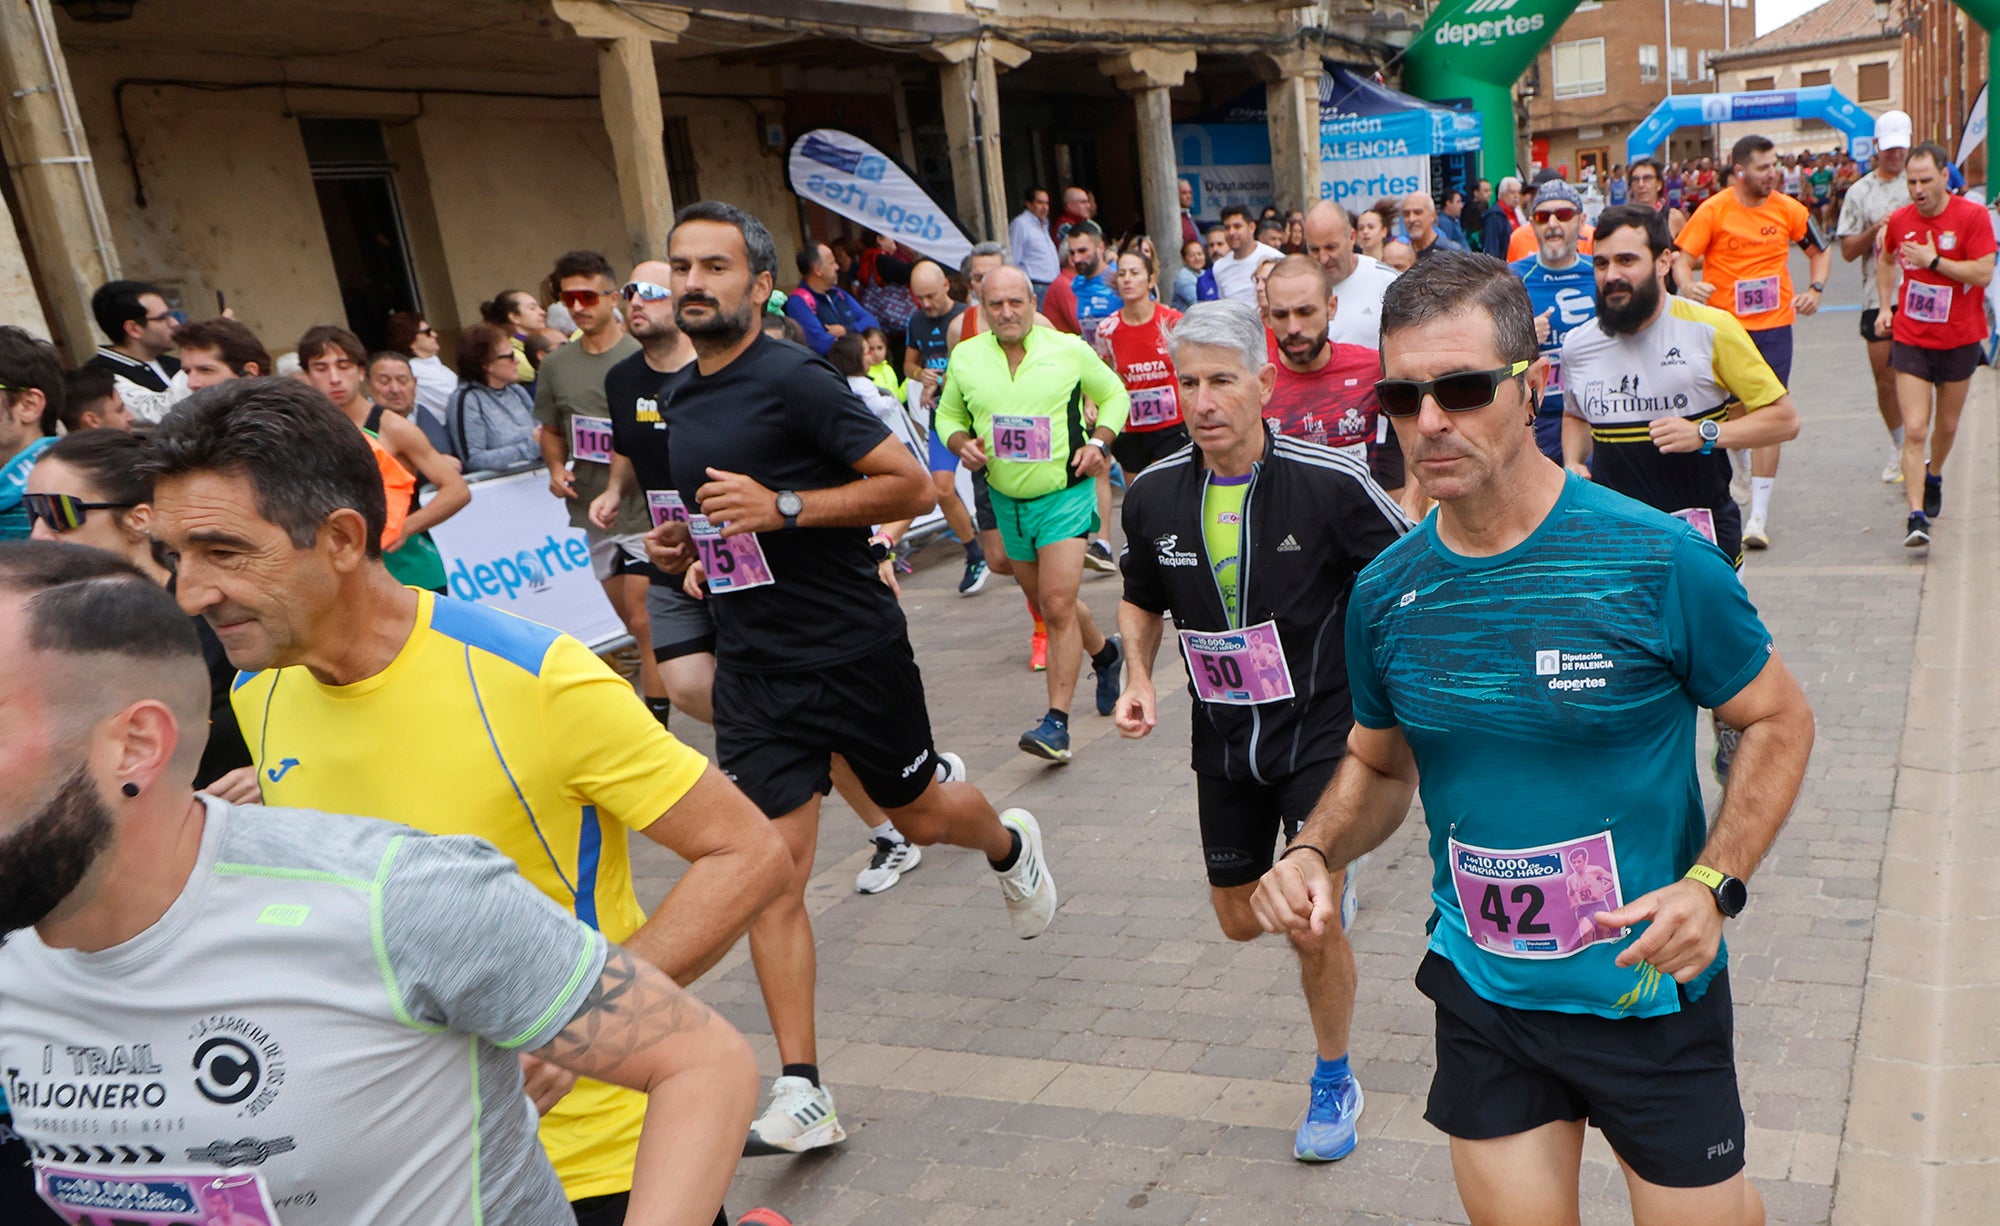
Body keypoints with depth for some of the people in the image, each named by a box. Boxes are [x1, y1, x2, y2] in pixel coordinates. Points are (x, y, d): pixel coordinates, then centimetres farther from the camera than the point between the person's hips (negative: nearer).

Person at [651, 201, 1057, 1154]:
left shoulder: (795, 380, -12)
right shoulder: (676, 403, 12)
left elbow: (910, 485, -15)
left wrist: (782, 508, -24)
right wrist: (689, 553, 5)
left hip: (853, 649, -5)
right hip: (754, 670, 5)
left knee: (921, 815, 15)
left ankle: (1010, 845, 52)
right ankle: (802, 1093, 4)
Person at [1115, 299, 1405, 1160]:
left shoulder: (1330, 483, -19)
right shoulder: (1153, 494, -7)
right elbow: (1142, 598, 12)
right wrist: (1138, 679, -4)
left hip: (1322, 726, -4)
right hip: (1224, 735, 4)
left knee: (1312, 923, -8)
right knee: (1240, 920, 15)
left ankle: (1334, 1084, 20)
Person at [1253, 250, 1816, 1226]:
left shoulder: (1655, 560, -16)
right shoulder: (1385, 594, -5)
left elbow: (1778, 719, -4)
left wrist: (1713, 884, -18)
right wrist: (1315, 852, -10)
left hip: (1649, 990, -2)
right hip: (1482, 992, 3)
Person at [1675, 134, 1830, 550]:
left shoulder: (1788, 209, 3)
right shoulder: (1713, 210, -5)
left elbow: (1820, 251, 17)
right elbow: (1682, 258, -6)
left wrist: (1815, 290, 1)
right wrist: (1688, 285, -27)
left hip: (1773, 325, 1)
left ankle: (1759, 514, -1)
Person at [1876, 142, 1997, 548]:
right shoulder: (1899, 220, -1)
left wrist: (1933, 260, -20)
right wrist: (1885, 306, 11)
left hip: (1959, 339, 0)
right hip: (1910, 339, 0)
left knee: (1946, 424, 14)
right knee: (1914, 429, -10)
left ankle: (1933, 475, 45)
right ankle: (1916, 517, -12)